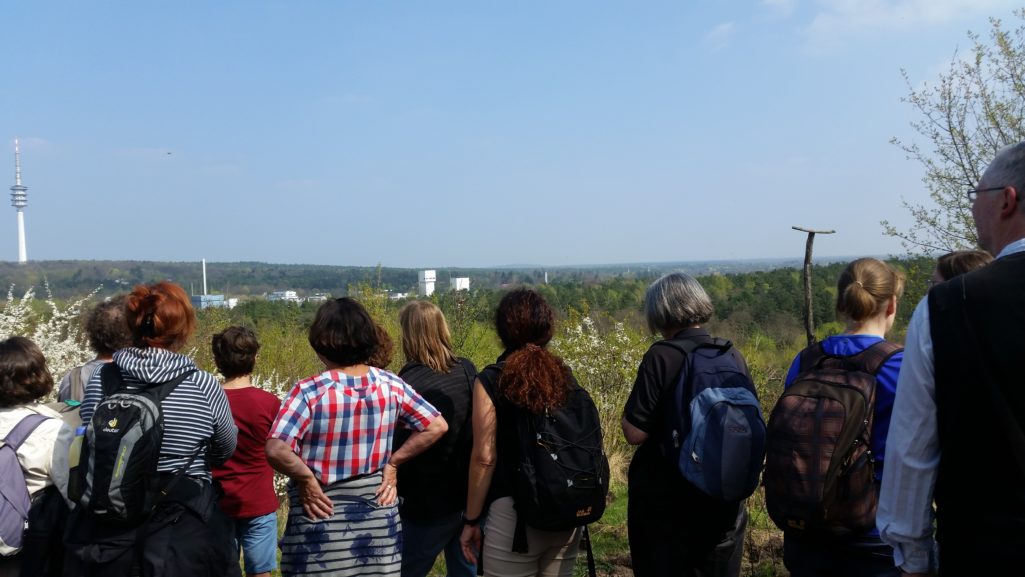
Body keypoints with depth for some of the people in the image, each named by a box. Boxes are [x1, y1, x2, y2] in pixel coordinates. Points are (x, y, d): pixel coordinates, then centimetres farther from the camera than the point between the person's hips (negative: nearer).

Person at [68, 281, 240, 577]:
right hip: (183, 533, -2)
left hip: (110, 532, 3)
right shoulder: (203, 385, -16)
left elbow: (88, 454, 6)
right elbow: (225, 450, 0)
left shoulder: (99, 381, -8)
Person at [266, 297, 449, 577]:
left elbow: (276, 450, -26)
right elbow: (437, 426, 0)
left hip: (322, 515, -3)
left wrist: (306, 479, -10)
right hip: (378, 513, 3)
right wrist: (393, 462, 2)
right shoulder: (391, 385, -5)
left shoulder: (309, 391, -16)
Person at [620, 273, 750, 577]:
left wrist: (630, 410, 0)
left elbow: (635, 433, -18)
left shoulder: (661, 357, -17)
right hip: (723, 498, 5)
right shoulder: (733, 355, -1)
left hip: (664, 503, -5)